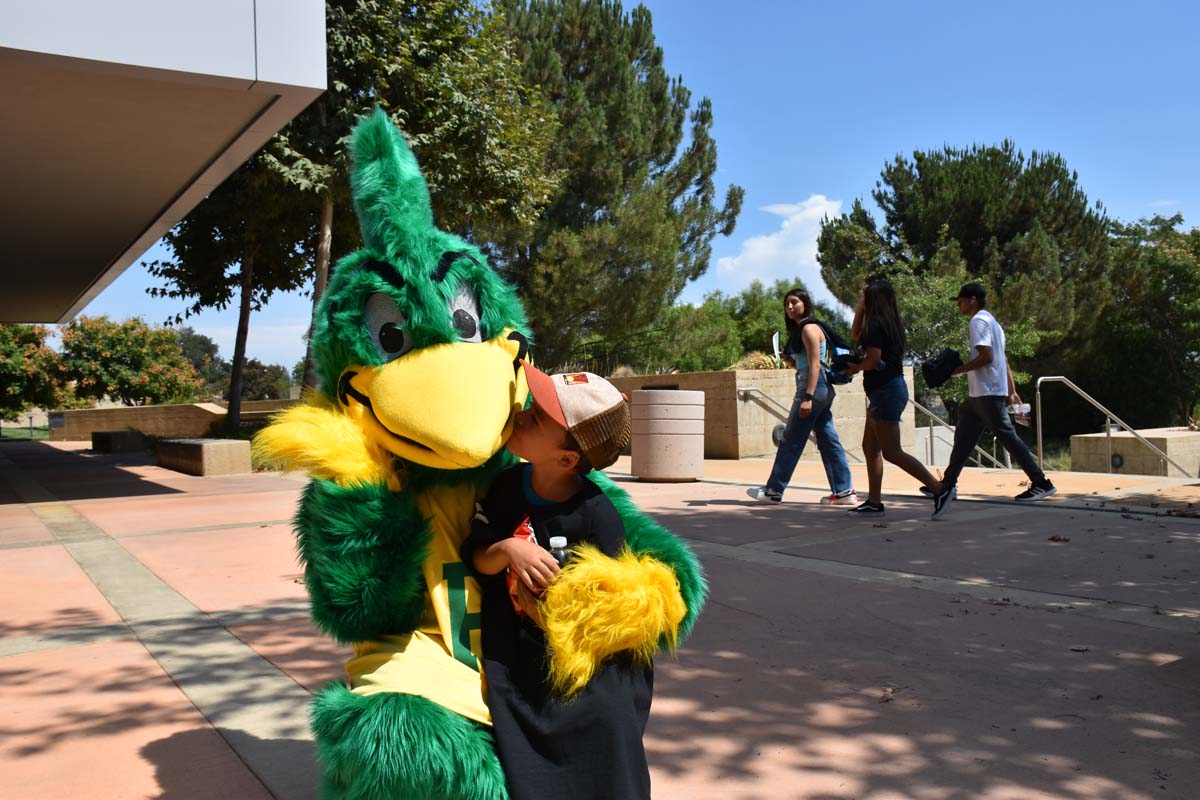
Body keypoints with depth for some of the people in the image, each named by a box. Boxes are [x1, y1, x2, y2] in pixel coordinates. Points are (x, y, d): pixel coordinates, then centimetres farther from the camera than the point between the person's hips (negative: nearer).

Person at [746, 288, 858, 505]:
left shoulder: (809, 328, -9)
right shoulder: (800, 330, 20)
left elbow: (815, 365, -18)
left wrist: (807, 397, -24)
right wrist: (789, 358, 8)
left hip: (814, 388, -10)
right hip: (822, 391, 10)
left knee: (791, 441, -4)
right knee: (828, 441, 8)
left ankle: (774, 491, 2)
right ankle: (844, 491, 8)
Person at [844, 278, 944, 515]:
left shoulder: (875, 324, -14)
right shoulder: (890, 323, 14)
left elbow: (874, 359, -24)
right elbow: (855, 335, 28)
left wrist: (856, 368, -4)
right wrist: (859, 309, 15)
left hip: (886, 391, -10)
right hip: (891, 387, 10)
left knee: (892, 452, -8)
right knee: (870, 447, 13)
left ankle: (940, 488, -10)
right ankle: (874, 502, 15)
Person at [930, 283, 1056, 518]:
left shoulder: (979, 321, -10)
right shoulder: (991, 321, 21)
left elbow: (986, 356, -21)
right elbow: (1003, 360, 21)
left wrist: (959, 370, -14)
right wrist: (1012, 392, 22)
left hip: (987, 393, -10)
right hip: (978, 393, 10)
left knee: (1008, 437, -6)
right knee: (963, 439, 7)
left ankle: (1041, 483, -1)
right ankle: (948, 485, 8)